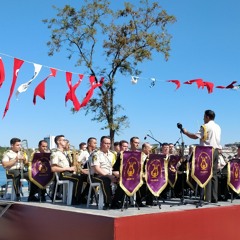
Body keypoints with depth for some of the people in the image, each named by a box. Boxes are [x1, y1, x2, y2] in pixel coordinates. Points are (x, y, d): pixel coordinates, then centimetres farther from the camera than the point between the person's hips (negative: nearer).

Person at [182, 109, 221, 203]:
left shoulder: (205, 126, -9)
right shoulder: (218, 127, 15)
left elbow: (195, 136, -14)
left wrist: (186, 132, -3)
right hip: (216, 150, 7)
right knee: (214, 174, 8)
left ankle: (207, 197, -8)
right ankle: (214, 197, 9)